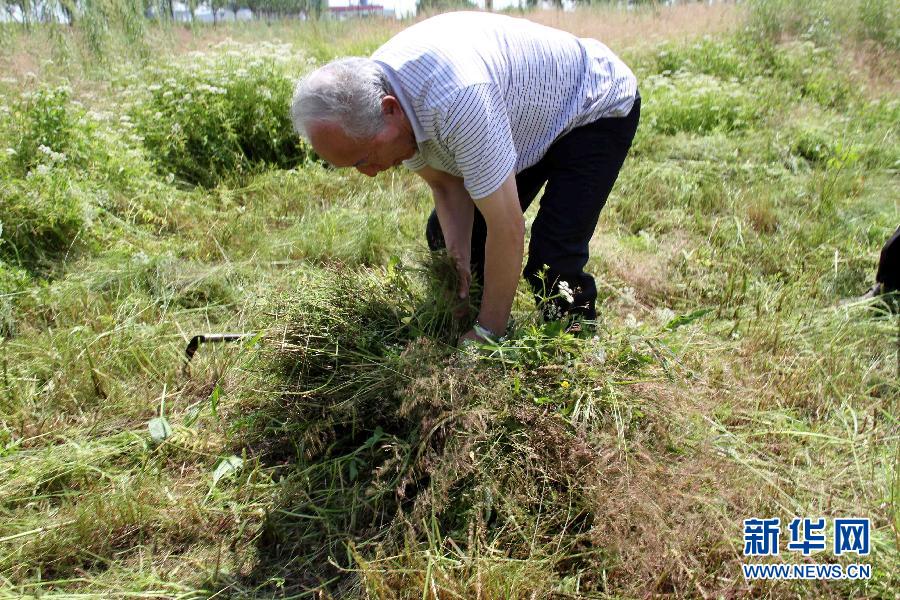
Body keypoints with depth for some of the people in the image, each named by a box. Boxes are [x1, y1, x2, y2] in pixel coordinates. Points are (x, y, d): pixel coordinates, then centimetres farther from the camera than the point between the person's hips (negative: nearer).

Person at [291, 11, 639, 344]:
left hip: (598, 106, -7)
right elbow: (446, 185, -5)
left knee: (552, 261, -23)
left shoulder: (457, 95, -43)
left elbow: (507, 229, -37)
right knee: (444, 235, 6)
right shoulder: (370, 93, -16)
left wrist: (487, 334, -26)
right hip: (525, 115, 8)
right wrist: (460, 261, -17)